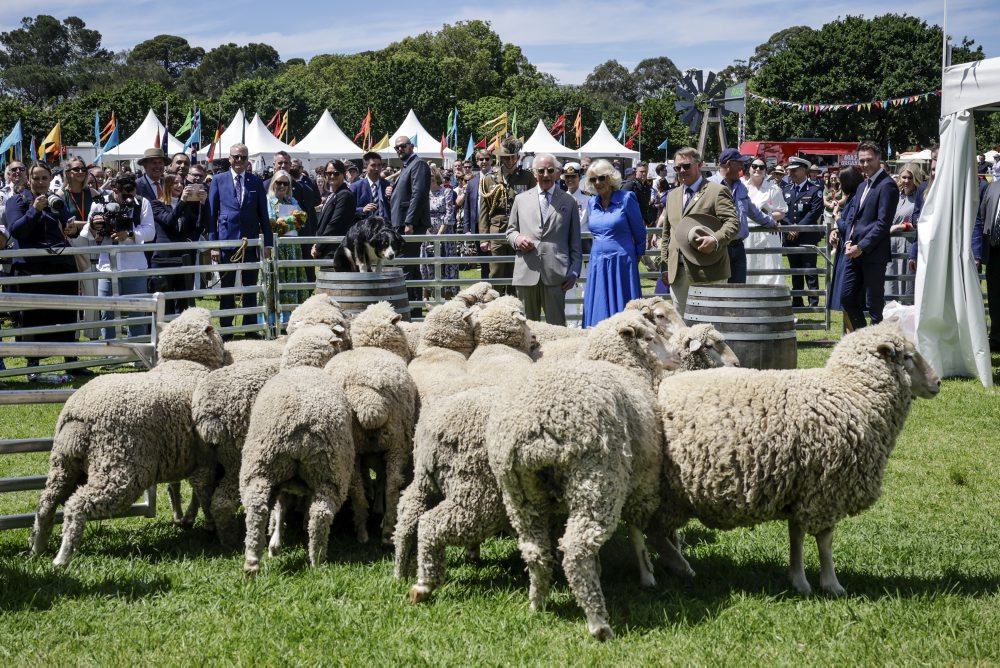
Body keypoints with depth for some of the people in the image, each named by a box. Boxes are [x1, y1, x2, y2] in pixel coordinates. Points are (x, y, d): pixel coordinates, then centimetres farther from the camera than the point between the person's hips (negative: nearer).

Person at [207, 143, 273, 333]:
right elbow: (211, 214, 1)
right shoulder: (218, 180, 2)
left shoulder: (256, 182, 7)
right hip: (227, 241, -2)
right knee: (226, 288, 5)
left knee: (251, 288, 7)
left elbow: (263, 214, 8)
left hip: (251, 242, 2)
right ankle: (225, 329, 12)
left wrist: (268, 243, 2)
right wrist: (213, 244, -6)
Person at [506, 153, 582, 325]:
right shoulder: (521, 199, 15)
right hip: (526, 273, 2)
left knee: (556, 324, -3)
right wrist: (517, 239, -4)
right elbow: (510, 230, 20)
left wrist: (574, 272, 3)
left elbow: (575, 242, 10)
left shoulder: (568, 202, 11)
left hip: (555, 274, -2)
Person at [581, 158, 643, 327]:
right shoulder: (592, 203, 10)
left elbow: (639, 233, 2)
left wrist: (637, 257, 8)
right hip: (597, 264, 5)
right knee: (597, 313, 3)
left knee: (622, 311, -4)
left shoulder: (626, 199, -5)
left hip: (621, 264, -5)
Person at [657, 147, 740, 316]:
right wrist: (664, 264, 17)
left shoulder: (717, 191, -2)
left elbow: (733, 223, -11)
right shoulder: (672, 196, 20)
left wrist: (716, 240, -28)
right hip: (678, 272, 6)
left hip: (707, 271, -6)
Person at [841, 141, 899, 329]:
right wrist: (849, 241, 6)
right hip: (855, 252, 9)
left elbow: (883, 223, -16)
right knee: (848, 298, 10)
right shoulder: (864, 185, 18)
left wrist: (862, 247, -17)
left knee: (875, 304, -1)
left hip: (873, 255, -9)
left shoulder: (887, 185, -11)